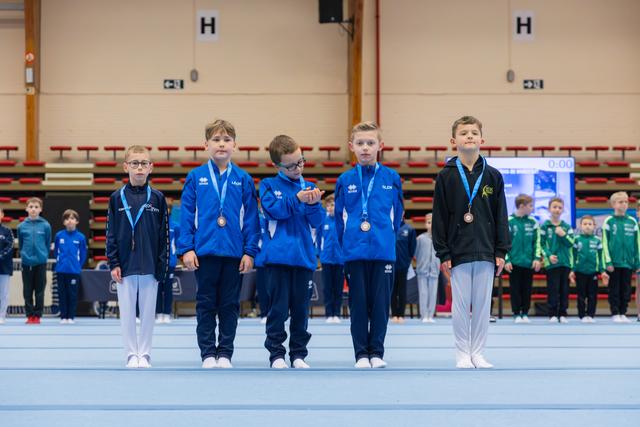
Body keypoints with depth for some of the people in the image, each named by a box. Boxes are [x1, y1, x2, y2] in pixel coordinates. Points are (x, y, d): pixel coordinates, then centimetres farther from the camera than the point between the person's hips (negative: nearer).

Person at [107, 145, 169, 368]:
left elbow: (164, 234, 3)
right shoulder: (117, 198, 3)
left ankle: (145, 354, 13)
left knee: (148, 312, 4)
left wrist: (162, 265, -2)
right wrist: (113, 264, -3)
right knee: (127, 312, 3)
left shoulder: (157, 198, 2)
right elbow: (111, 234, 4)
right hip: (125, 266, 0)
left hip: (150, 266, 0)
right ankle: (132, 354, 11)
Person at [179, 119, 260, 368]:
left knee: (230, 305, 7)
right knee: (206, 305, 5)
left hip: (234, 252, 1)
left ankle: (225, 353, 15)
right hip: (204, 251, -1)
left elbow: (251, 217, 3)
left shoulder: (243, 179, 3)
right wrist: (186, 248, -5)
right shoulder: (196, 177, 1)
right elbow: (186, 215, 1)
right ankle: (208, 354, 12)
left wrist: (250, 251, -3)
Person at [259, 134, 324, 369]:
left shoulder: (310, 188, 12)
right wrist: (296, 199, -22)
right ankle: (276, 354, 5)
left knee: (301, 309, 6)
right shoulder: (269, 186, 5)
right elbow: (275, 209, -12)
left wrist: (313, 204, -15)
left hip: (304, 257, 3)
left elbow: (318, 221, 5)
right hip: (278, 256, -3)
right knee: (278, 308, -2)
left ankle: (299, 354, 14)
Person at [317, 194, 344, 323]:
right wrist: (321, 253, 6)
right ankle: (329, 314, 8)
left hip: (340, 259, -1)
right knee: (328, 288, 4)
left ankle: (336, 314, 12)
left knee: (338, 288, 5)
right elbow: (319, 238, 9)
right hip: (327, 259, 1)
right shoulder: (323, 220, 0)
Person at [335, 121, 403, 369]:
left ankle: (376, 352, 11)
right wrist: (345, 242, 7)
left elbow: (397, 213, 10)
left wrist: (387, 237, 10)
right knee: (358, 304, 4)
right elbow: (339, 216, 8)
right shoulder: (345, 180, 2)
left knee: (380, 303, 2)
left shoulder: (392, 178, 2)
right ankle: (361, 354, 10)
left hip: (384, 251, 0)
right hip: (354, 252, 0)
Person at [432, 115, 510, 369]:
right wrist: (443, 253, -5)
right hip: (458, 252, -2)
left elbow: (501, 216, 6)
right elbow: (439, 217, 0)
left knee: (483, 305, 5)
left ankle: (477, 353, 13)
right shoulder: (446, 177, 0)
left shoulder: (493, 176, 5)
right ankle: (463, 354, 10)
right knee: (461, 305, 1)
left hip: (486, 253, 2)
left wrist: (501, 251, 1)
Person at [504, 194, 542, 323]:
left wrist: (537, 258, -2)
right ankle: (516, 314, 10)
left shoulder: (533, 222, 4)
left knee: (527, 289, 7)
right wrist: (506, 260, -8)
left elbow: (537, 242, 7)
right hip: (514, 262, -2)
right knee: (515, 289, 3)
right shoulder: (509, 221, -5)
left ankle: (525, 313, 15)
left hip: (529, 263, 3)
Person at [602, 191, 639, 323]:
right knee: (614, 289, 2)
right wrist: (608, 262, -8)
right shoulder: (609, 221, -2)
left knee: (626, 289, 7)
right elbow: (604, 243, -3)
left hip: (628, 262, 3)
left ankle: (623, 313, 15)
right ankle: (615, 313, 9)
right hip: (614, 262, -3)